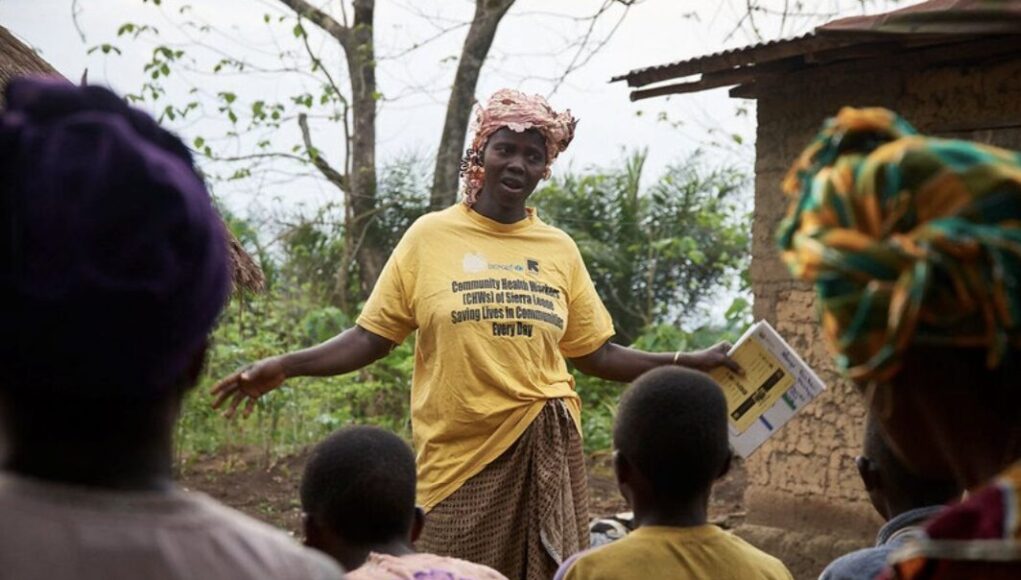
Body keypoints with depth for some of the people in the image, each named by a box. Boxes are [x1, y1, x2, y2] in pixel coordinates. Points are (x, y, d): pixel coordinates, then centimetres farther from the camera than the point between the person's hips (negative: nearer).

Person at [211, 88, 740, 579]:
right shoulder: (431, 235, 0)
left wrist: (691, 363, 4)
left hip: (545, 448, 2)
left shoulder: (559, 250, 8)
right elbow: (372, 336, 0)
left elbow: (595, 354, 11)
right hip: (458, 453, -2)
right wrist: (286, 366, -13)